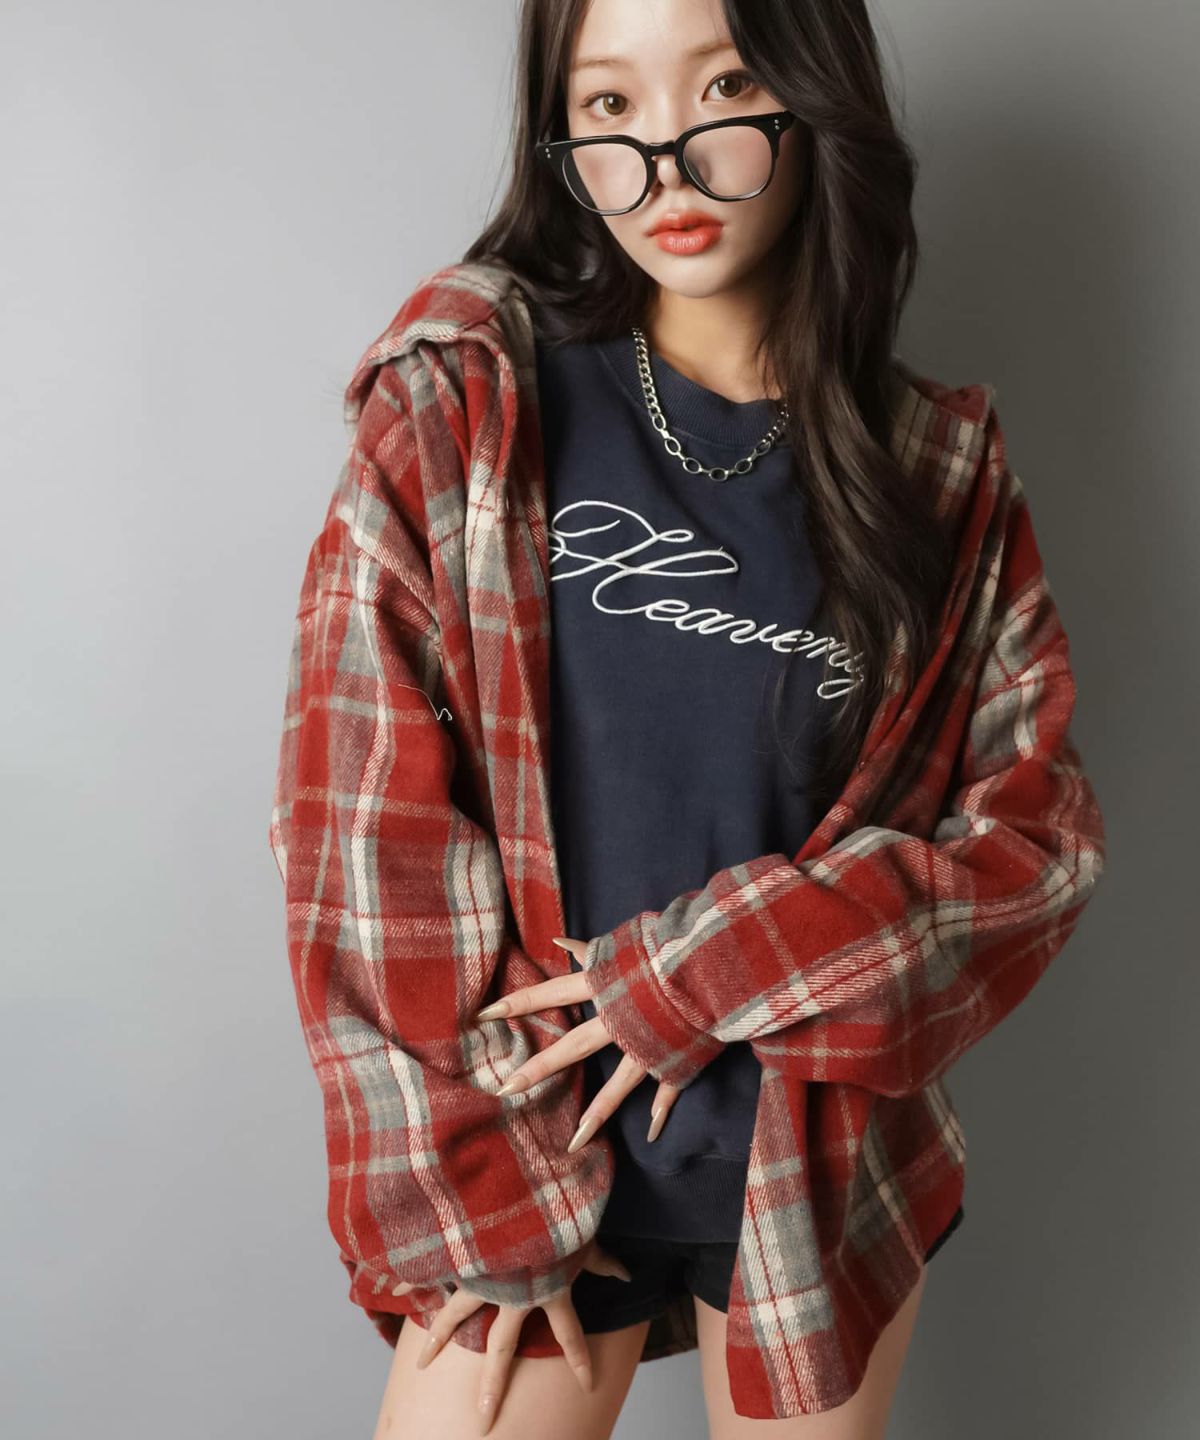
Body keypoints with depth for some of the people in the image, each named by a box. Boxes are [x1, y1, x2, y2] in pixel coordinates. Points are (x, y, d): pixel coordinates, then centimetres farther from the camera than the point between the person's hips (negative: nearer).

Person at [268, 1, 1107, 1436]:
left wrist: (705, 976, -15)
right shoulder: (460, 403, -7)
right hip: (521, 1152, -1)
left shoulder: (942, 473, -1)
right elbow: (364, 820, -10)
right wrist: (472, 1202, -11)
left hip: (822, 1163, 2)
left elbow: (1035, 833, -4)